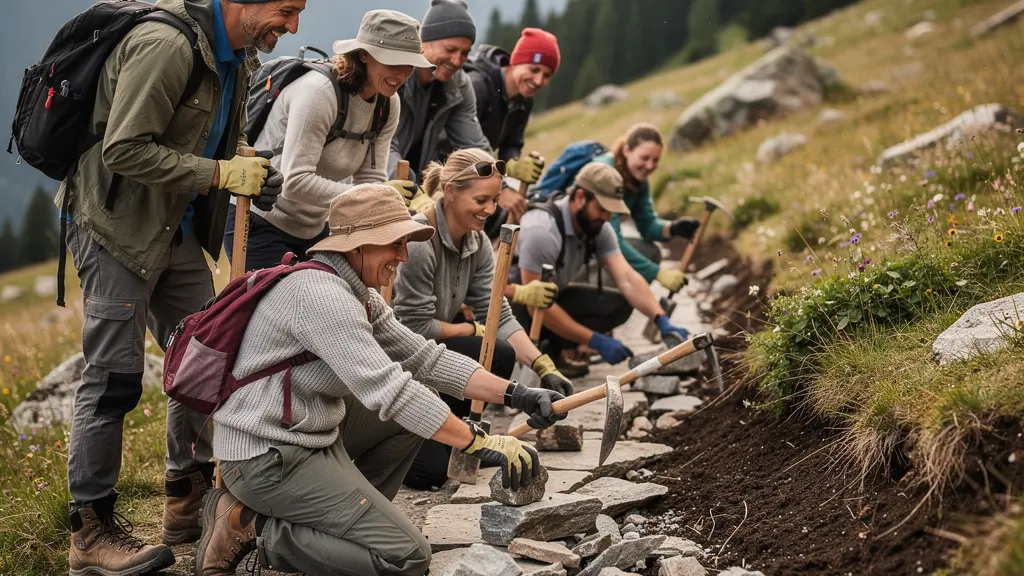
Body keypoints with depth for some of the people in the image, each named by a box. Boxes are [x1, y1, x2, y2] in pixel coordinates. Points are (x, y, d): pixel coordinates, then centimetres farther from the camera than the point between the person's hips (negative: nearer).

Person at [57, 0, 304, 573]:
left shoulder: (236, 58, 6)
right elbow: (124, 150, -26)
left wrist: (252, 175, -4)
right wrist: (220, 173, -23)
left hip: (178, 230, 9)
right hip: (118, 228, -9)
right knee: (115, 376, -6)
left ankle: (189, 500, 26)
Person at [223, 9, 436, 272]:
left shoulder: (388, 103, -1)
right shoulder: (318, 91, -24)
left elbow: (372, 179, -4)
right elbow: (295, 182, -30)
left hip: (313, 229, 8)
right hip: (259, 224, -7)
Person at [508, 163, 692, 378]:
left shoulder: (598, 228, -9)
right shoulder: (542, 230, -32)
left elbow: (628, 279, -15)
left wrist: (662, 321, -31)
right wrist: (596, 341, -31)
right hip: (515, 304, -7)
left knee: (619, 304, -11)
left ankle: (550, 350, -3)